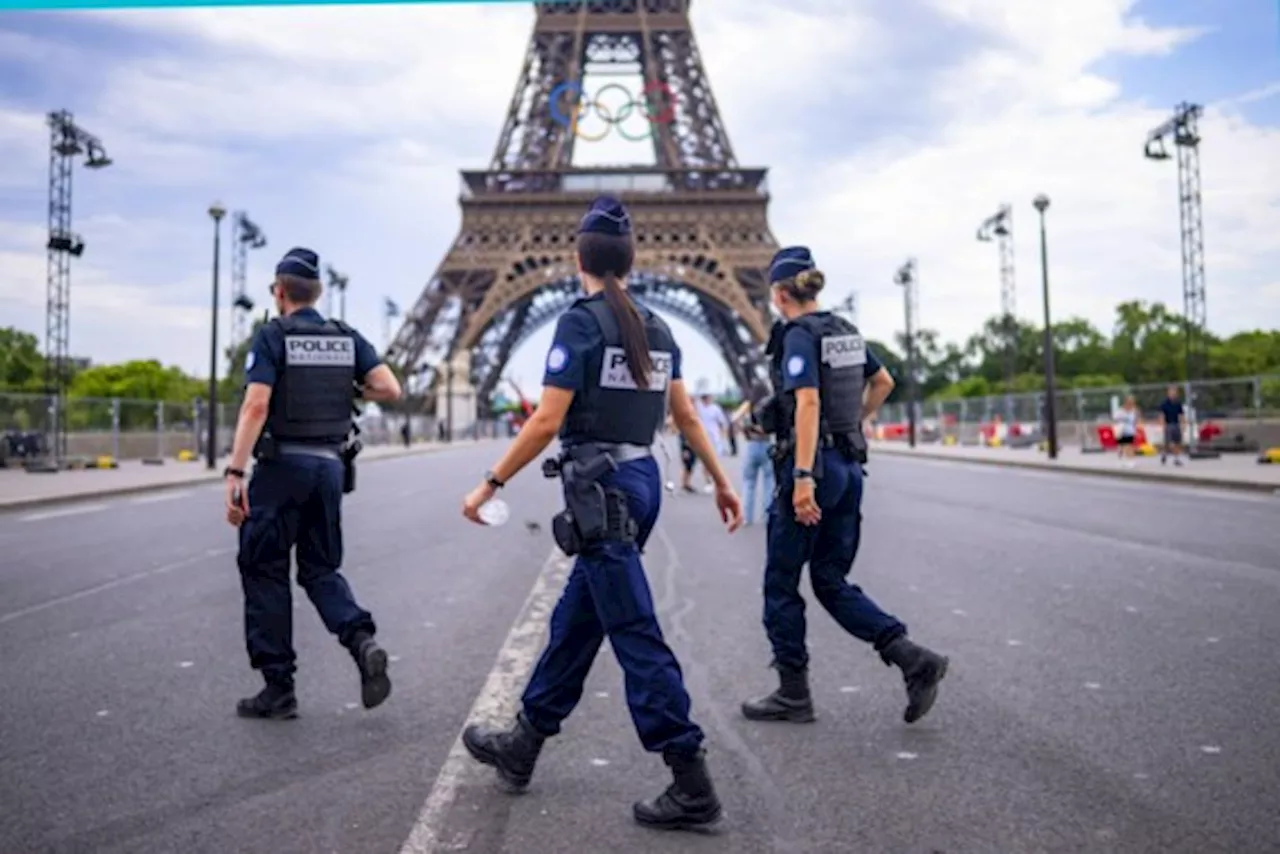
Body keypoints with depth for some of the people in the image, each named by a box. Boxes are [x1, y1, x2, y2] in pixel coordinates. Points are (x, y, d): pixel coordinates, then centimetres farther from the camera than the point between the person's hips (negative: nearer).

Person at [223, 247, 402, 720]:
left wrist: (234, 473, -17)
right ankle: (363, 642, -10)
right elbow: (390, 389, -2)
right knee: (321, 569, 16)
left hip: (282, 464, -4)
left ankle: (278, 688, 11)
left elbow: (256, 406, -16)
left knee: (264, 571, 8)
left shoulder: (271, 337, -5)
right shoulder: (347, 338, 8)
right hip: (330, 465, 5)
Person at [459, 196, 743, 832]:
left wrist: (489, 485, -9)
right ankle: (522, 746, 34)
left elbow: (547, 422, -17)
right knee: (574, 622, 18)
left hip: (601, 490, -9)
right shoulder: (655, 328, 11)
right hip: (641, 480, 9)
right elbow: (685, 415, 13)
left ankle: (693, 788, 1)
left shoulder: (580, 322, -12)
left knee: (635, 636, -4)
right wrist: (721, 481, 20)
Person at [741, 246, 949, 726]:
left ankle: (793, 694, 16)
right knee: (831, 581, 14)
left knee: (781, 582, 7)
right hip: (849, 465, 8)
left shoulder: (798, 335, -12)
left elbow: (808, 404, -24)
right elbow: (884, 383, 24)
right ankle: (914, 659, 1)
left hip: (811, 466, -8)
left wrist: (803, 478, -27)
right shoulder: (844, 331, 12)